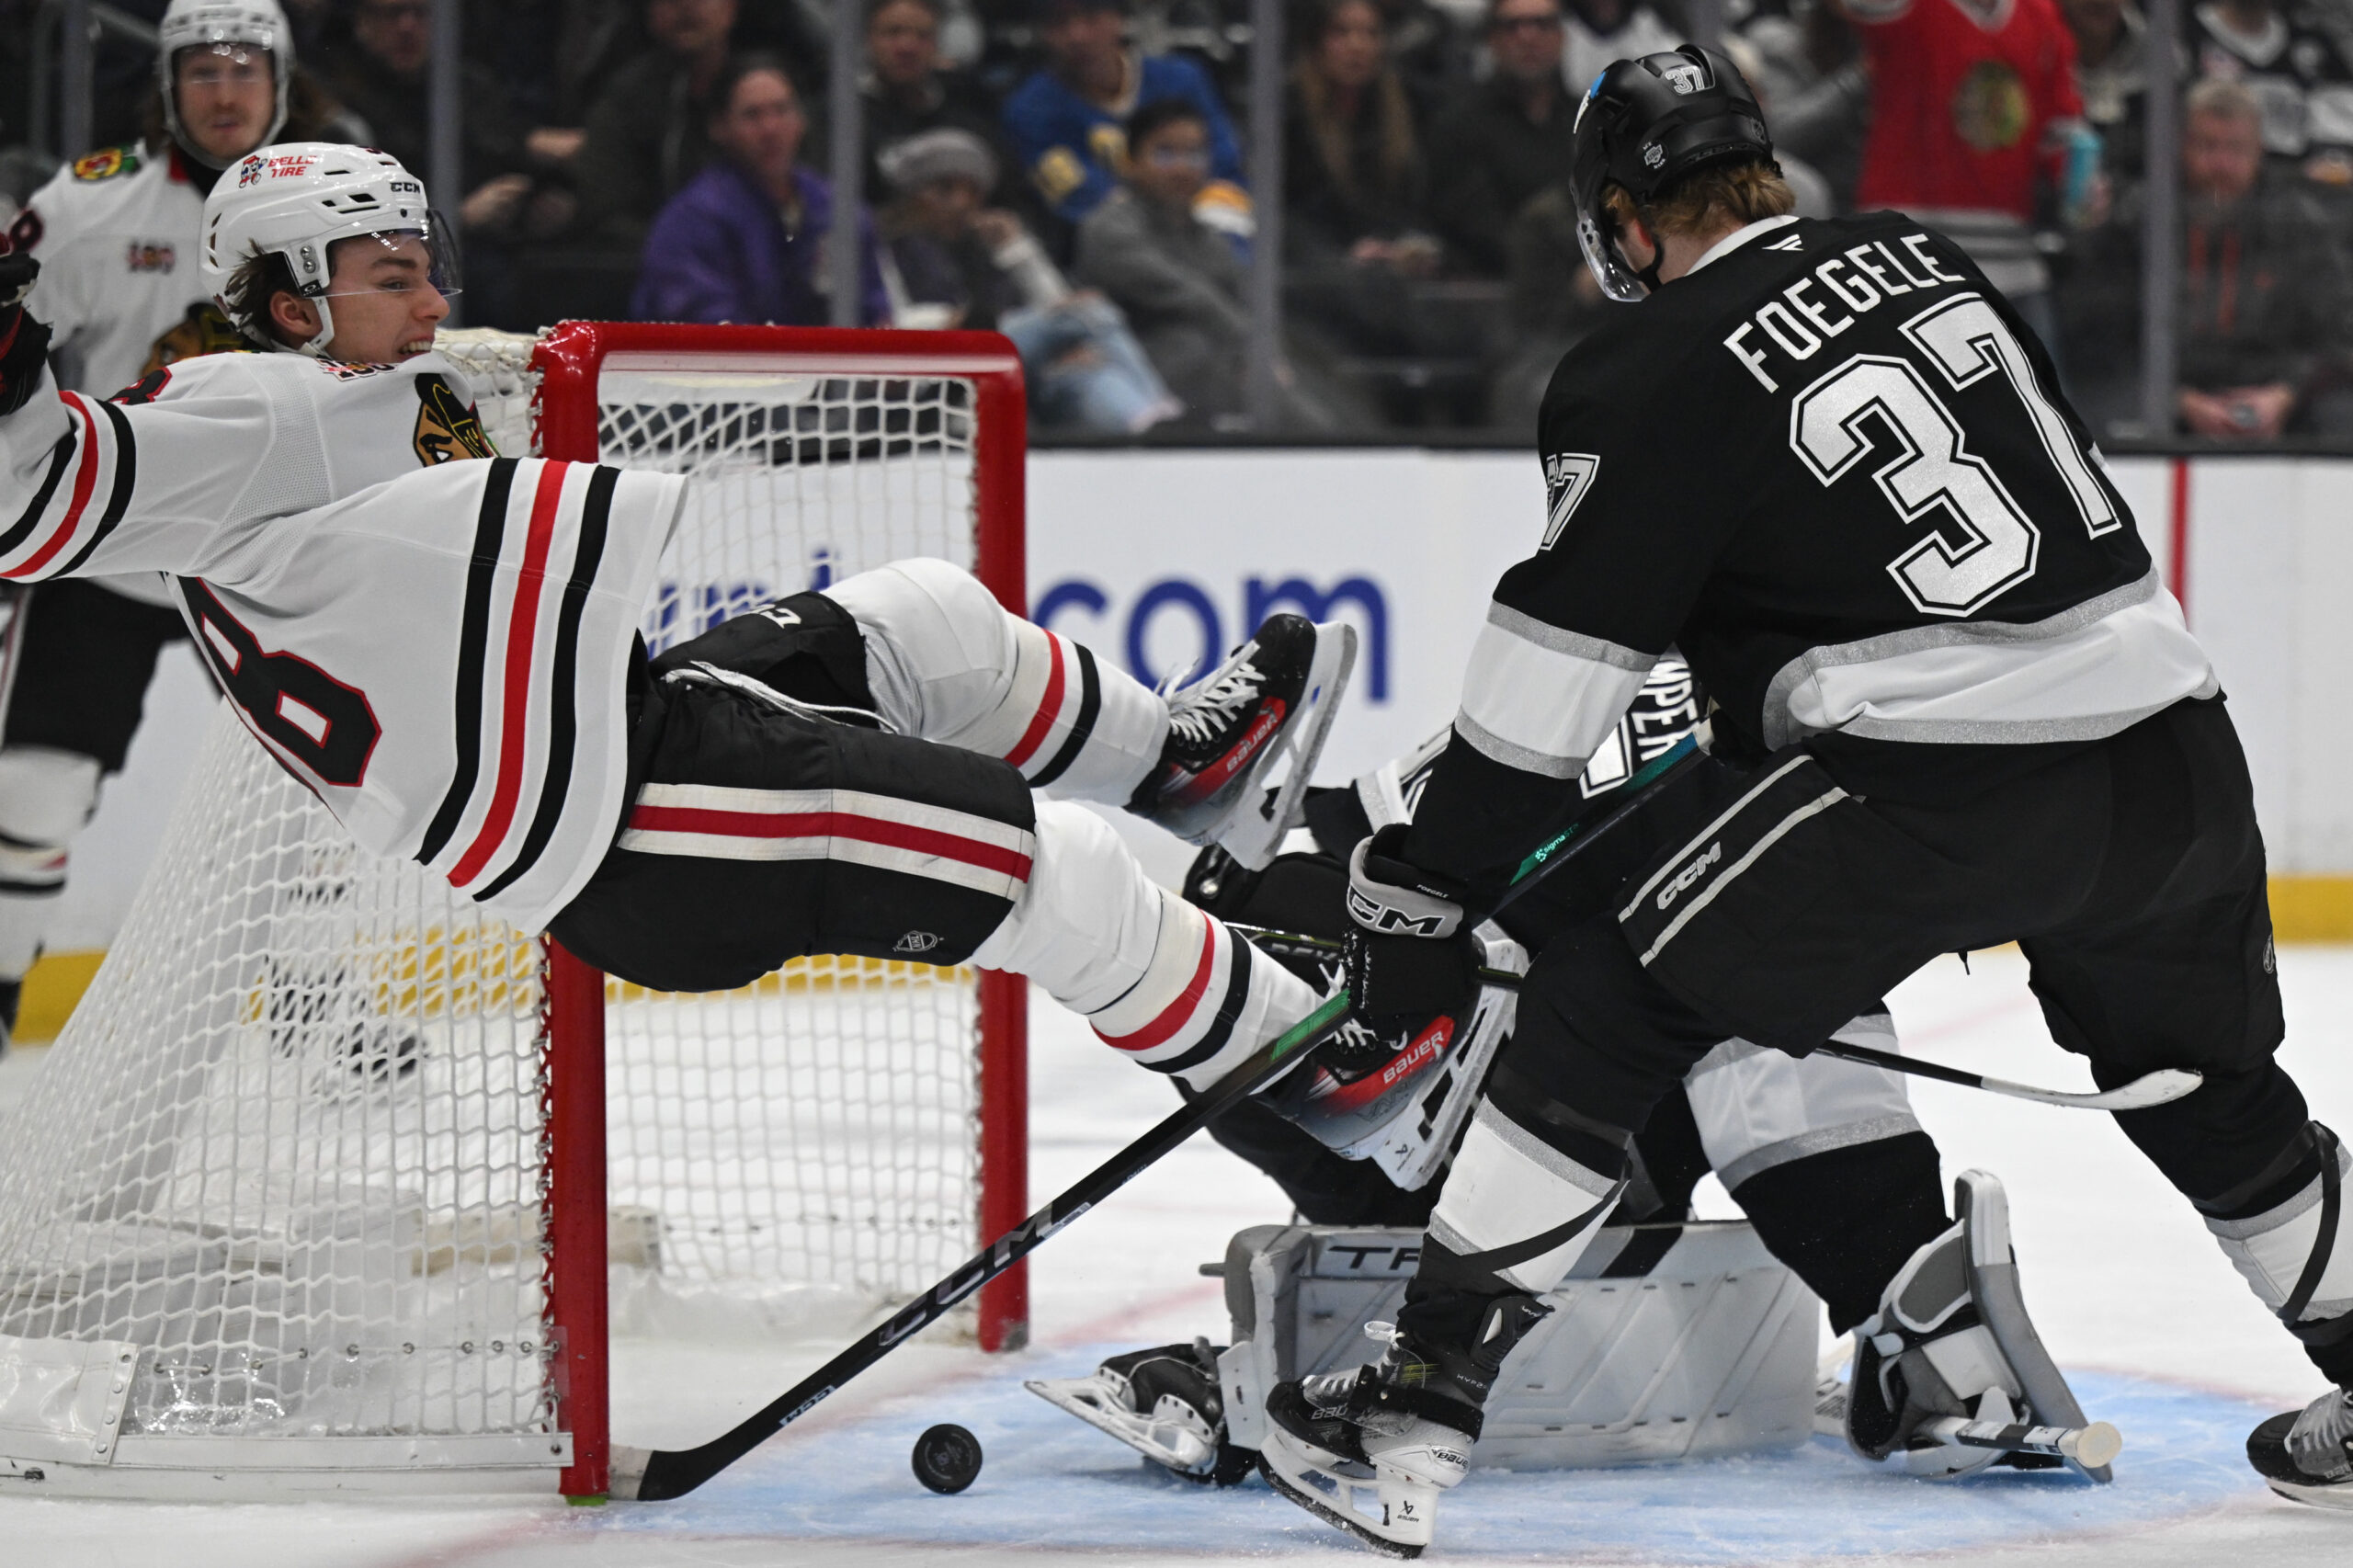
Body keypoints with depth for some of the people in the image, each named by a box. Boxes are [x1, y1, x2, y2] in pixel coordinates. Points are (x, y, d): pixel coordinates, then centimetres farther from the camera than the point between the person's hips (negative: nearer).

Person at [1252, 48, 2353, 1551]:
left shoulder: (1655, 371, -2)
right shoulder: (1919, 256, 15)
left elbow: (1551, 671, -3)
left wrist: (1425, 894, 5)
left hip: (1939, 773, -6)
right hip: (2169, 744, 6)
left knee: (1615, 1013, 2)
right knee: (2201, 1080, 29)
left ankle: (1418, 1411, -5)